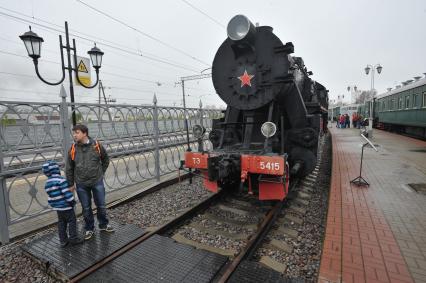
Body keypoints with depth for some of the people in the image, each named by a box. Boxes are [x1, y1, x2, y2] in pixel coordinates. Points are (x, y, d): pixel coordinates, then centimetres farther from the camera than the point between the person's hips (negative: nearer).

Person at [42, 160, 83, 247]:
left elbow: (50, 196, 12)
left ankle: (63, 240, 24)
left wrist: (52, 204, 22)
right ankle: (73, 238, 12)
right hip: (66, 205, -8)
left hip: (57, 206, 8)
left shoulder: (47, 183, 6)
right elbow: (66, 192, -22)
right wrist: (72, 201, -14)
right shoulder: (60, 179, -19)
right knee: (72, 220, 5)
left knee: (61, 222, 17)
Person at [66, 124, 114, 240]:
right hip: (81, 185, 1)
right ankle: (89, 229, 32)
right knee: (86, 208, 13)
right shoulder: (73, 149, -5)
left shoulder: (97, 145, -9)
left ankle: (103, 225, 33)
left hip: (97, 182, -1)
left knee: (101, 205, 12)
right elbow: (69, 168, 3)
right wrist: (71, 184, 5)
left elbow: (106, 159, 7)